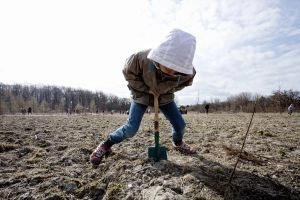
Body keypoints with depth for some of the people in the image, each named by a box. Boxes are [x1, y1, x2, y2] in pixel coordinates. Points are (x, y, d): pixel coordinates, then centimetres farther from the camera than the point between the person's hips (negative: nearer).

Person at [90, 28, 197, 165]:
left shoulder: (187, 72, -30)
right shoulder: (142, 58, -38)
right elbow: (128, 72, -17)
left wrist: (168, 90, -13)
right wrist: (147, 89, -22)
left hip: (164, 97, 3)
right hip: (142, 94, -2)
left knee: (180, 124, 2)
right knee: (131, 129, -10)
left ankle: (178, 143, 35)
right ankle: (106, 144, 13)